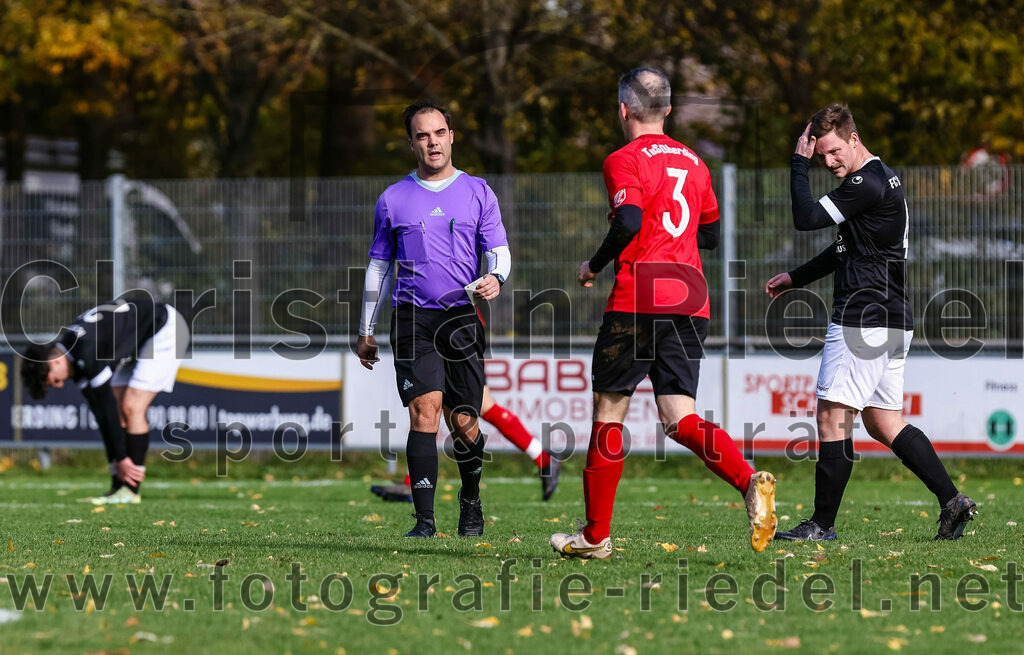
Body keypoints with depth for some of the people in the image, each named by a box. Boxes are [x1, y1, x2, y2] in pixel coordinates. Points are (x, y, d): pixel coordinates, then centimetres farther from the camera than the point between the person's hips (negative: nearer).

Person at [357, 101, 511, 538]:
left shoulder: (477, 193, 9)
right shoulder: (392, 200, 10)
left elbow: (498, 250, 7)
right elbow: (379, 266, 16)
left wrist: (495, 278, -17)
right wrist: (366, 331, 14)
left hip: (463, 318, 0)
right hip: (413, 318, 0)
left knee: (463, 422, 1)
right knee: (425, 410, -16)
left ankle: (470, 503, 29)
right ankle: (424, 519, -17)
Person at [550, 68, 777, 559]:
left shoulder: (625, 160, -4)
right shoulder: (692, 163, 17)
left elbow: (629, 222, -20)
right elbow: (711, 234, 25)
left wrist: (594, 265, -5)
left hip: (638, 299, -6)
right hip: (690, 302, 6)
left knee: (609, 409, 6)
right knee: (679, 419, 2)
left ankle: (596, 535, 12)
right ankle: (749, 482, -26)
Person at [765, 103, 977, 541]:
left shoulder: (867, 184, -15)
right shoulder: (883, 179, 18)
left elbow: (806, 218, -18)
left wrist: (799, 164, -7)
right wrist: (795, 278, 29)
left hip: (863, 318, -10)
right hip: (892, 321, 10)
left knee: (833, 416, -6)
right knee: (884, 423, 12)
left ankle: (823, 523, -2)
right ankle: (952, 501, 5)